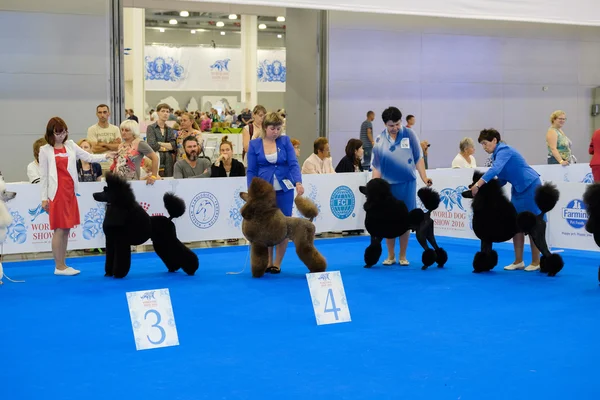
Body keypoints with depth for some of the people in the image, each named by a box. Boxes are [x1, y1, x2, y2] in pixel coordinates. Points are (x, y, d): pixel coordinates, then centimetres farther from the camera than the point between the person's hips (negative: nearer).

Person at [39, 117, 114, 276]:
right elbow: (43, 175, 0)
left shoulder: (70, 146, 11)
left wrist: (106, 156, -11)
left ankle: (63, 265, 15)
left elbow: (89, 157, 6)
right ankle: (58, 267, 0)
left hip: (70, 192, 5)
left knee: (66, 229, 8)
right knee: (59, 229, -5)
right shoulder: (45, 150, 0)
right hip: (56, 192, -5)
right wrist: (44, 198, -4)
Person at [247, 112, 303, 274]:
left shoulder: (285, 141, 0)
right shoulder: (254, 144, 0)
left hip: (284, 190, 0)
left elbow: (293, 163, -8)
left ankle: (277, 264, 11)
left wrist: (298, 182, -24)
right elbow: (251, 171, 0)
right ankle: (268, 262, 16)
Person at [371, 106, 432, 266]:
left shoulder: (409, 135, -1)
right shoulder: (379, 140, 1)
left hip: (407, 184, -1)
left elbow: (418, 159, 2)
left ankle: (403, 256, 13)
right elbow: (376, 167, 3)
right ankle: (390, 256, 15)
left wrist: (424, 178, -7)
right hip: (388, 185, 1)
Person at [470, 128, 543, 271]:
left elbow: (494, 170, -36)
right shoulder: (497, 154, 9)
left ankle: (536, 262, 2)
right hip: (518, 189, 10)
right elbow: (501, 179, 10)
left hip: (530, 186, -10)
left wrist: (478, 185, -43)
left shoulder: (504, 151, -19)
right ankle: (518, 261, 11)